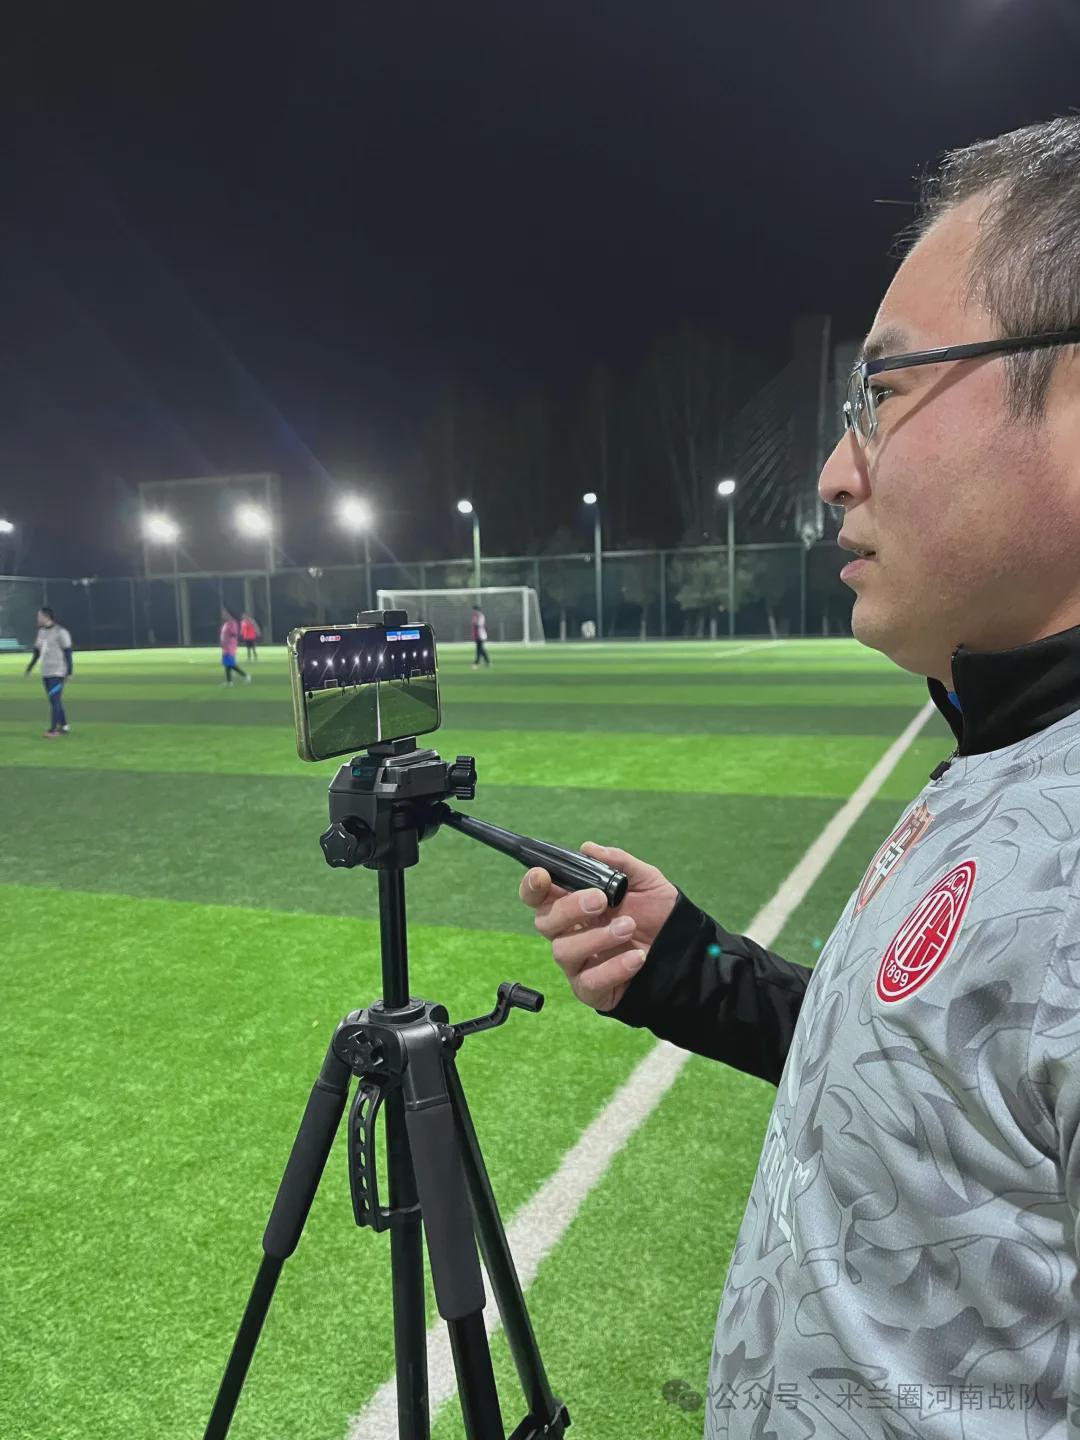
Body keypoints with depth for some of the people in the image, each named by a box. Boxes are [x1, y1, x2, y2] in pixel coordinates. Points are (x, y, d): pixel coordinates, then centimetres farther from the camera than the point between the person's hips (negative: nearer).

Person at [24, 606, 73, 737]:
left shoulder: (60, 632, -10)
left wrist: (69, 672, -12)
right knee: (54, 701, 9)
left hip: (58, 673, -7)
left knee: (54, 700, -12)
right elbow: (37, 651, 20)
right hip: (46, 672, 7)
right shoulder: (41, 631, 13)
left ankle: (53, 730, -13)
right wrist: (29, 668, 17)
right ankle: (64, 727, 17)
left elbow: (68, 653, -10)